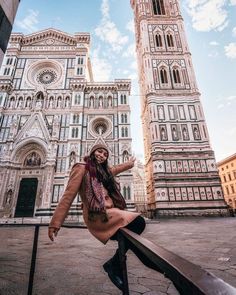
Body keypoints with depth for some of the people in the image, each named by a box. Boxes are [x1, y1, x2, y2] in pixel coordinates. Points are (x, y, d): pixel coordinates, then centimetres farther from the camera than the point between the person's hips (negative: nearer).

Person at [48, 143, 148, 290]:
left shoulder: (104, 171, 20)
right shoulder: (82, 168, -2)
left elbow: (115, 169, 42)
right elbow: (68, 196, -7)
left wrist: (129, 164, 58)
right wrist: (55, 223, -12)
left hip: (110, 211, 8)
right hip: (97, 215, -8)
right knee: (137, 222, -19)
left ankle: (114, 265, 7)